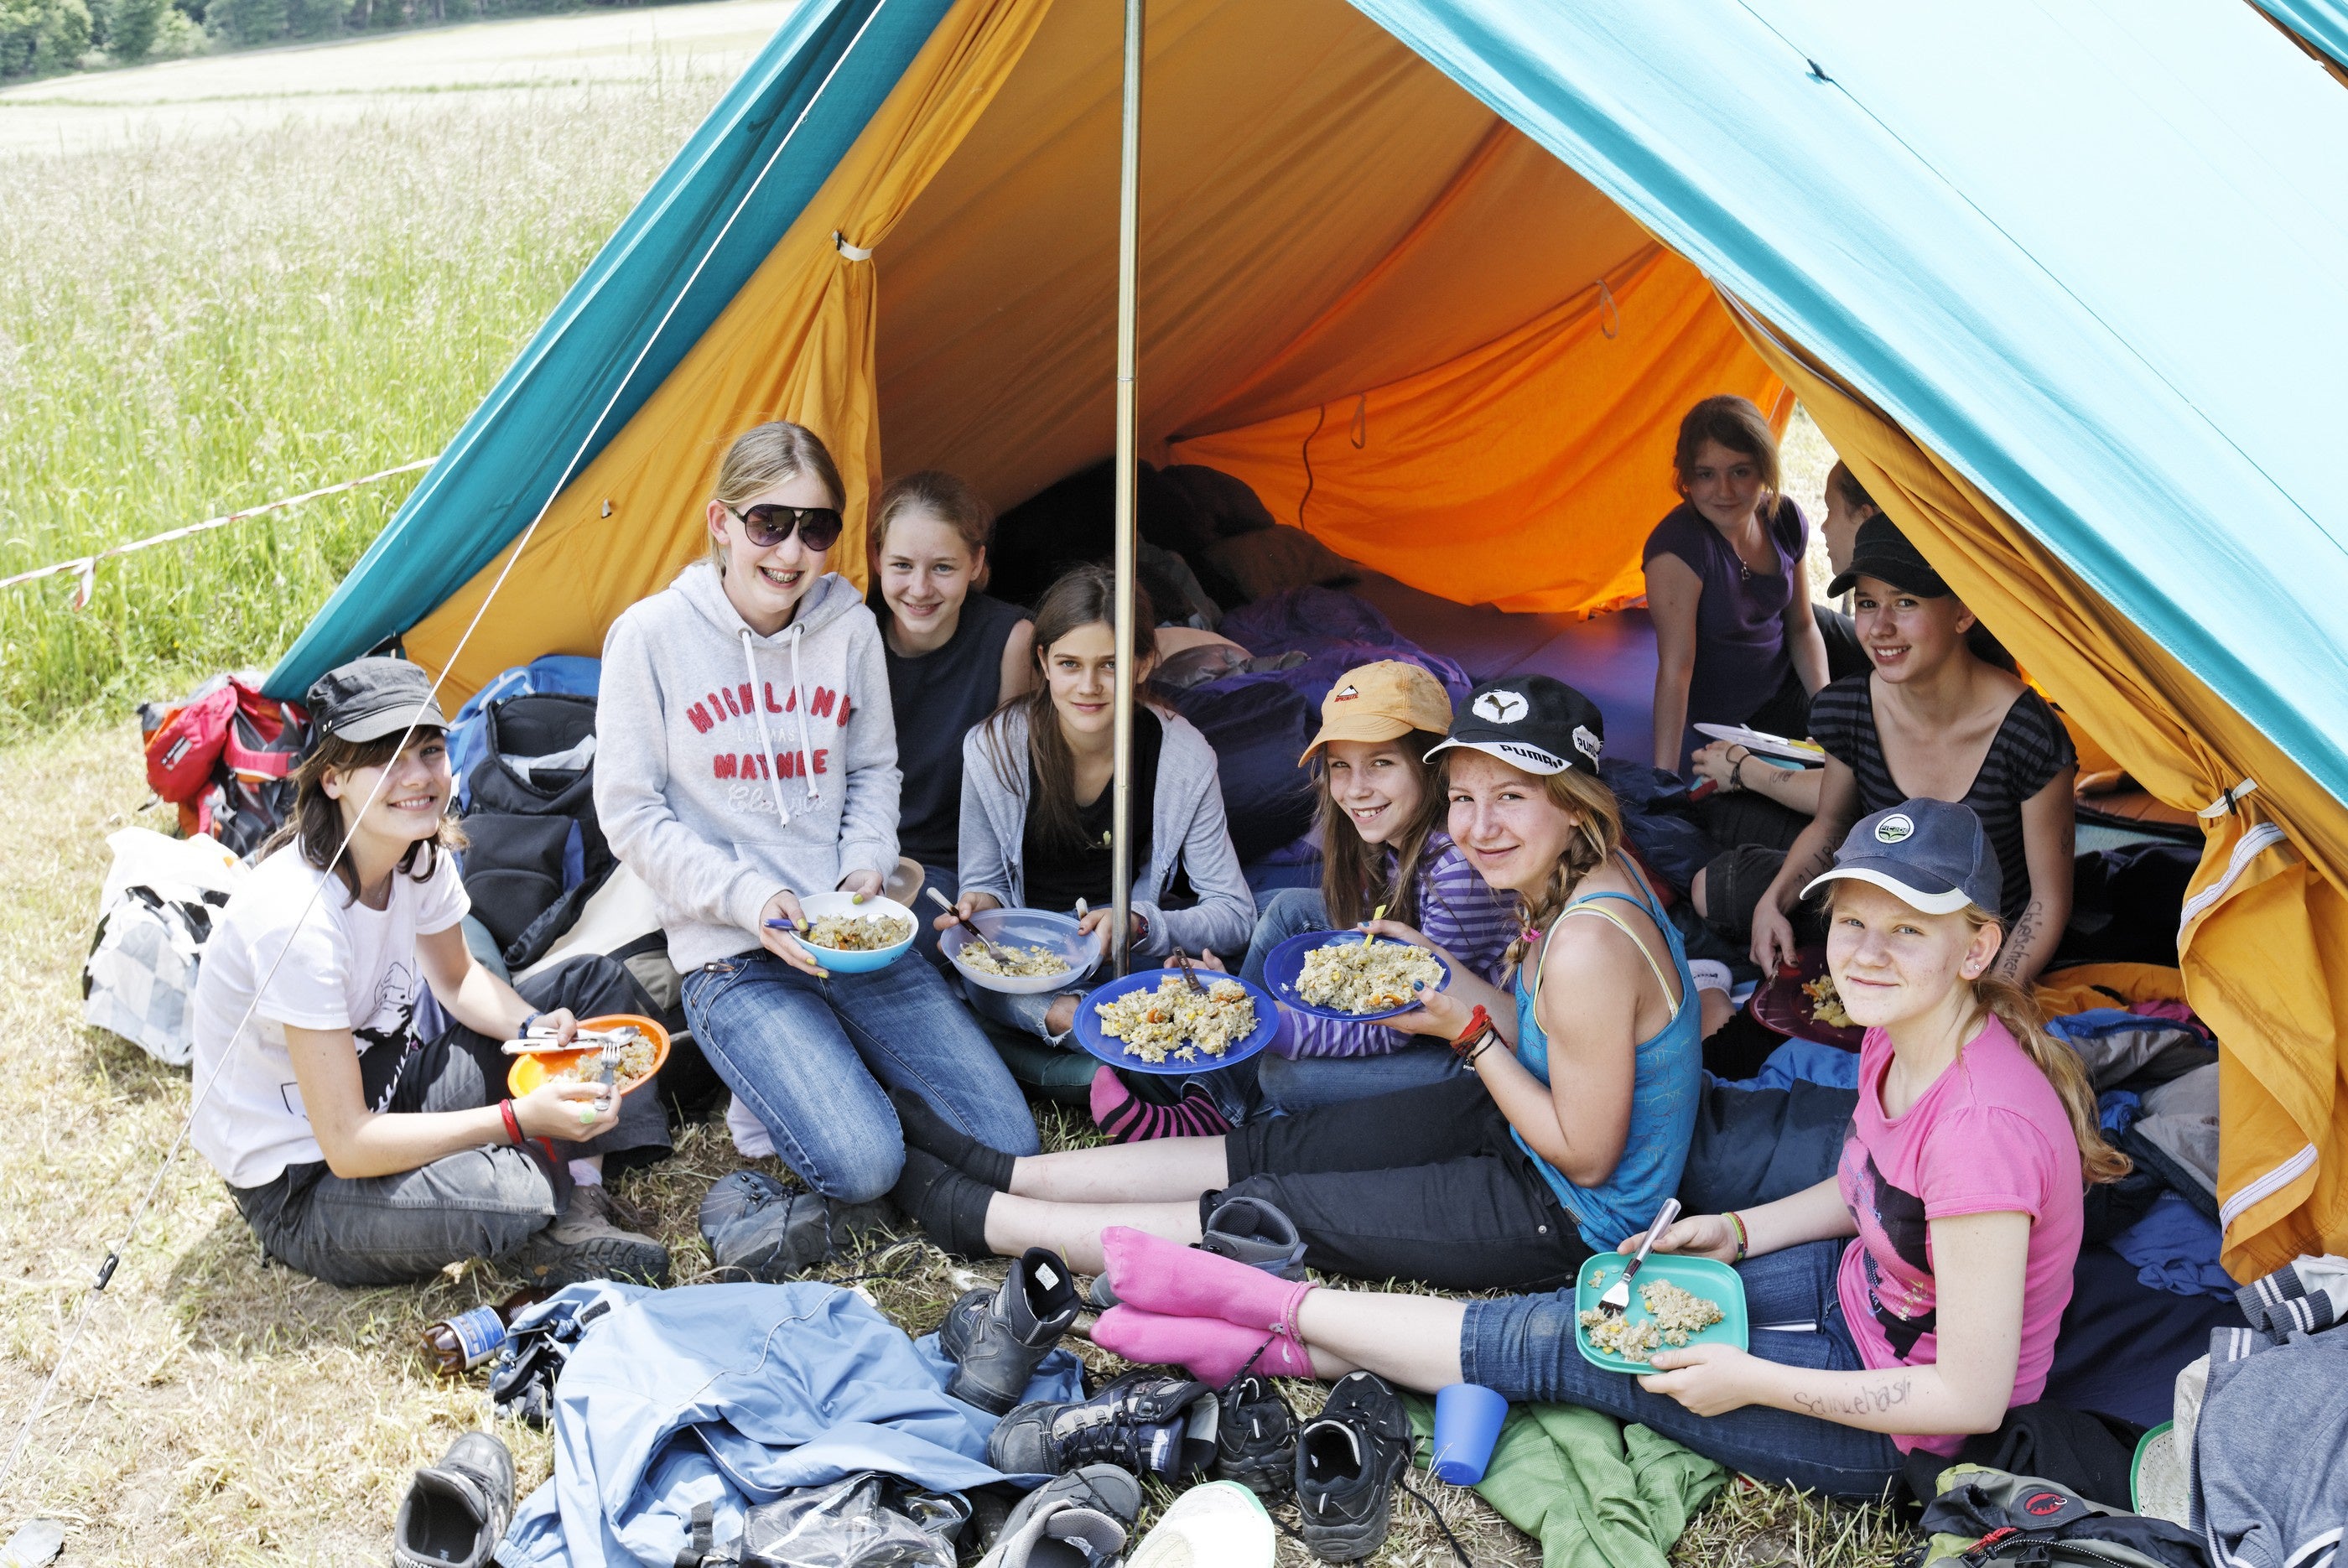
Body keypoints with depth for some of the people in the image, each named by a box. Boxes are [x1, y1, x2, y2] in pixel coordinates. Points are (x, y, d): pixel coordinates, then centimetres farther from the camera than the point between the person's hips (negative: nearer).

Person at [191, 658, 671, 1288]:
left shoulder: (422, 853, -7)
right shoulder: (297, 917, -31)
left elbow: (458, 979, 12)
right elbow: (347, 1146, -29)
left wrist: (536, 1030, -9)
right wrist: (521, 1118, -31)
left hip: (382, 1088, 9)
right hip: (300, 1184, -9)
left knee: (595, 985, 1)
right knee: (514, 1193, -38)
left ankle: (578, 1213, -8)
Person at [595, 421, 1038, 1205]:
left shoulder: (851, 628, 1)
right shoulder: (653, 635, -9)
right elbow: (629, 813, -6)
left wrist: (866, 865, -3)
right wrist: (749, 897, -16)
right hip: (730, 953, -4)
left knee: (1009, 1140, -5)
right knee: (861, 1165, -22)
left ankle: (822, 1073, 16)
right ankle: (778, 1086, 9)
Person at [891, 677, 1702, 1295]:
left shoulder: (1589, 946, -31)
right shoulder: (1582, 876, -3)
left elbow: (1587, 1156, -24)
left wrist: (1467, 1031, -20)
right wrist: (1440, 970, -1)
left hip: (1571, 1214, -8)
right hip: (1514, 1127, 8)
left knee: (1269, 1212, -7)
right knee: (1272, 1148, 6)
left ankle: (969, 1213, 3)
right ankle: (1000, 1172, 13)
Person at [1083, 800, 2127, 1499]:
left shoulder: (1981, 1125, -34)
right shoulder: (1898, 1042, -6)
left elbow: (1973, 1395, -29)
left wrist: (1751, 1381, -25)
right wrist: (1735, 1233, 1)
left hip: (1900, 1426, -8)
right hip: (1860, 1293, 8)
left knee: (1548, 1347, -8)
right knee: (1613, 1298, 2)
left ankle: (1279, 1308, 6)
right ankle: (1291, 1347, 11)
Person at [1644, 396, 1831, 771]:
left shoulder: (1785, 519, -11)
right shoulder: (1678, 547, -31)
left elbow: (1802, 627, 1)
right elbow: (1675, 669, -33)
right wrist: (1665, 777, -34)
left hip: (1789, 685, 6)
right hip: (1724, 722, -6)